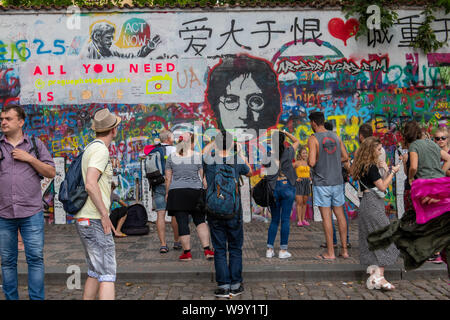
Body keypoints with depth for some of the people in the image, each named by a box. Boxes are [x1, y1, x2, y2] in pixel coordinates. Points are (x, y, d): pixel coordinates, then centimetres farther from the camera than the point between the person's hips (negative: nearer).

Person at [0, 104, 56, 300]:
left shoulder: (36, 144, 9)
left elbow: (51, 173, 5)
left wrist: (29, 159, -5)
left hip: (31, 212, -1)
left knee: (35, 258, -3)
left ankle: (37, 298, 3)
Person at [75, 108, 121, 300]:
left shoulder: (89, 149, 16)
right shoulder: (101, 150, -14)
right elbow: (90, 184, -27)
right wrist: (105, 215, -19)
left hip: (84, 220, 10)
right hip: (95, 221, -10)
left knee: (95, 273, 18)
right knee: (107, 276, -11)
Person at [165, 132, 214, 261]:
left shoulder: (172, 157, 3)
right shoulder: (198, 157, -1)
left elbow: (168, 178, 4)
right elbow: (203, 178, 1)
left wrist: (167, 193, 14)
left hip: (177, 192, 0)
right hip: (196, 192, 0)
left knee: (182, 222, 2)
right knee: (200, 220, 11)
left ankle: (187, 252, 5)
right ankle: (207, 250, 4)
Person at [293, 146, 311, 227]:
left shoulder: (308, 163, 11)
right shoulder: (297, 163, -5)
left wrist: (310, 177, 11)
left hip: (307, 183, 5)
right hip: (299, 183, -5)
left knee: (304, 202, 8)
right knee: (299, 202, -8)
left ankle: (303, 219, 13)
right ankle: (299, 220, -7)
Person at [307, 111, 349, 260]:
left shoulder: (313, 139, -10)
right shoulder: (335, 136, 8)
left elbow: (312, 162, -19)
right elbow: (345, 157, 11)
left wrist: (308, 162, 3)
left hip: (322, 183, -5)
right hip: (337, 181, 5)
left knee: (326, 217, -2)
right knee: (340, 215, 11)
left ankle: (330, 253, 2)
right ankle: (344, 250, 16)